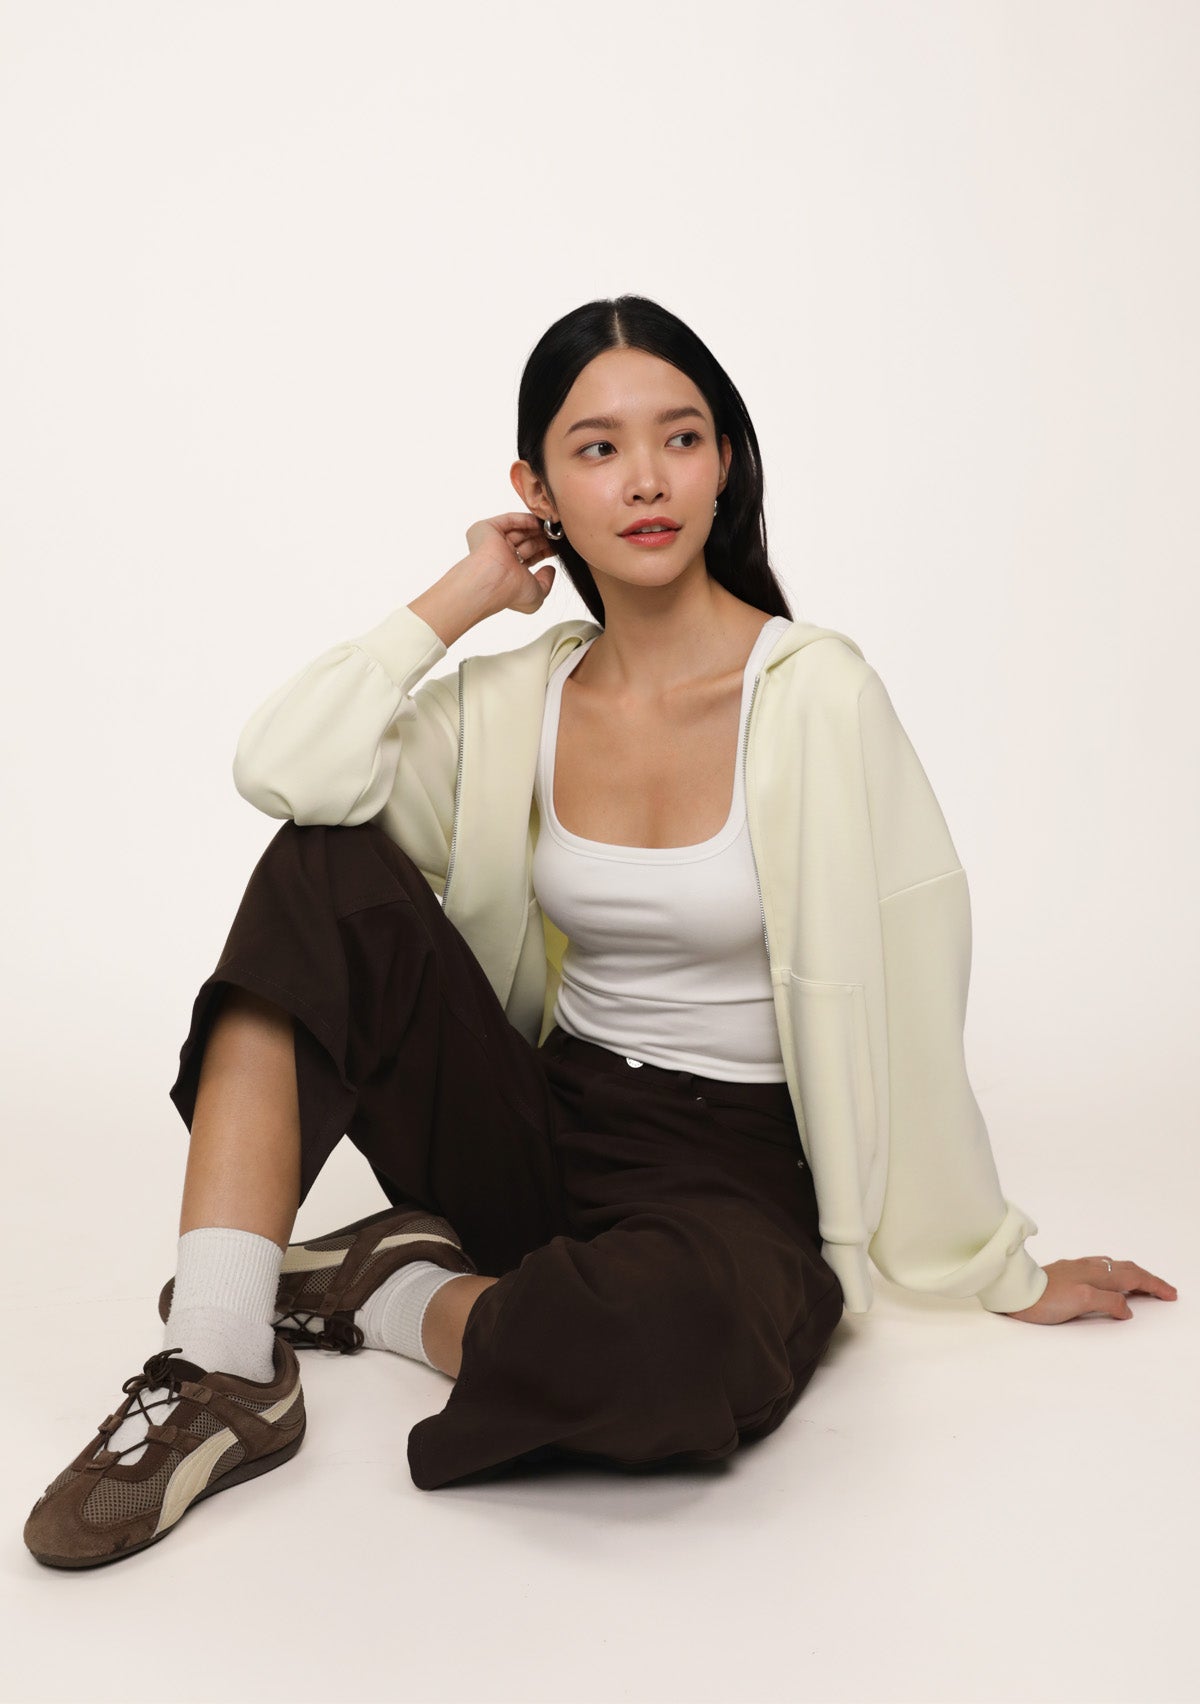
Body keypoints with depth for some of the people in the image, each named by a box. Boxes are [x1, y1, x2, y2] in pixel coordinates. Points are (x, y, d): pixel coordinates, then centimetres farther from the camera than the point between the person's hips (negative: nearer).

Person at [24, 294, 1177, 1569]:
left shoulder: (812, 691, -11)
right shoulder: (520, 698, 1)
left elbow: (906, 993, -9)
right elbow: (284, 769, -14)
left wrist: (1000, 1268, -4)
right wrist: (458, 599, -6)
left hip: (738, 1171, -4)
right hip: (545, 1138, 4)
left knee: (664, 1334, -40)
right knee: (326, 868, -16)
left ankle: (393, 1294, -6)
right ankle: (220, 1368, -17)